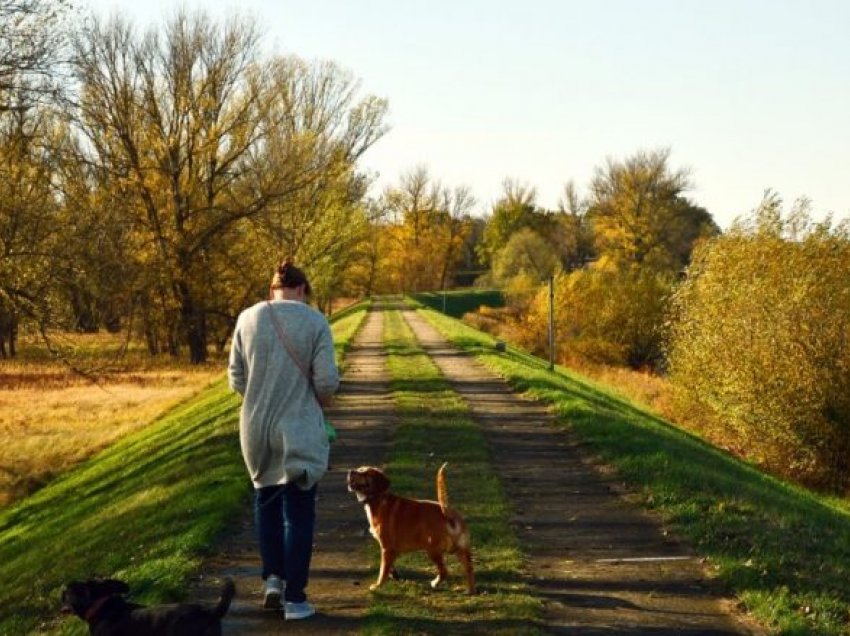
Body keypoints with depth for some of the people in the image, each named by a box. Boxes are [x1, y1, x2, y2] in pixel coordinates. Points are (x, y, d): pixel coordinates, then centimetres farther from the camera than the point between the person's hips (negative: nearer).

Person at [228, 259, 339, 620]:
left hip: (257, 428, 3)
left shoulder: (248, 319, 0)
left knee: (266, 499, 24)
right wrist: (323, 399, 10)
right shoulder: (314, 322, -8)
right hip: (299, 431, -3)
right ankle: (294, 598, 9)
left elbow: (236, 379, 3)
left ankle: (273, 577, 15)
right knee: (299, 512, 7)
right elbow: (327, 380, -11)